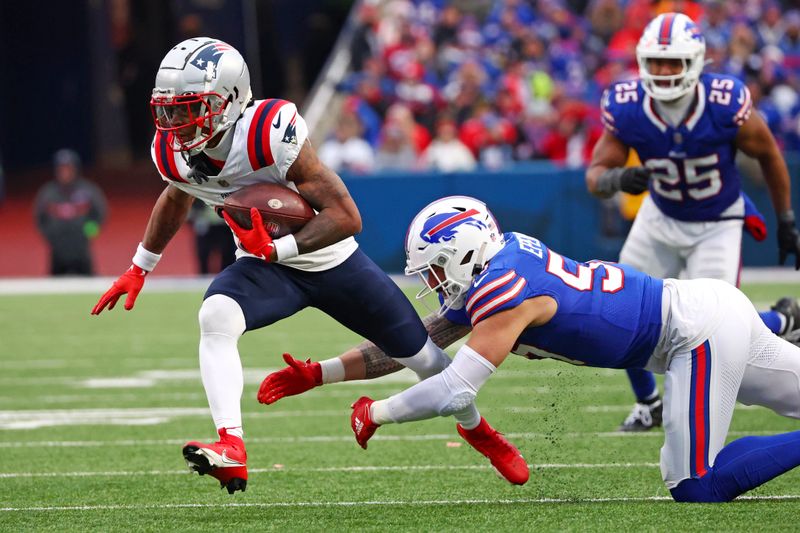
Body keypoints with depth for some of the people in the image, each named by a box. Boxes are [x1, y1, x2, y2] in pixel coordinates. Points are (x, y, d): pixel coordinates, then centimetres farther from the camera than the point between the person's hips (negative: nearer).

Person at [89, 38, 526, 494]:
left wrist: (277, 249, -39)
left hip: (334, 262, -3)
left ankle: (476, 428, 43)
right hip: (265, 266, 3)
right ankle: (232, 449, -37)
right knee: (216, 317, -30)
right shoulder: (173, 153, -16)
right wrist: (140, 269, 20)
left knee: (423, 357, 12)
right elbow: (177, 198, 12)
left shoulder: (272, 134, -35)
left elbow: (346, 216, -31)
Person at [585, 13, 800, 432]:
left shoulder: (726, 106, -28)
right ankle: (648, 404, 24)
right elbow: (595, 174, -14)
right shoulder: (626, 110, -23)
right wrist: (616, 179, -39)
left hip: (717, 225, -3)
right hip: (661, 219, 3)